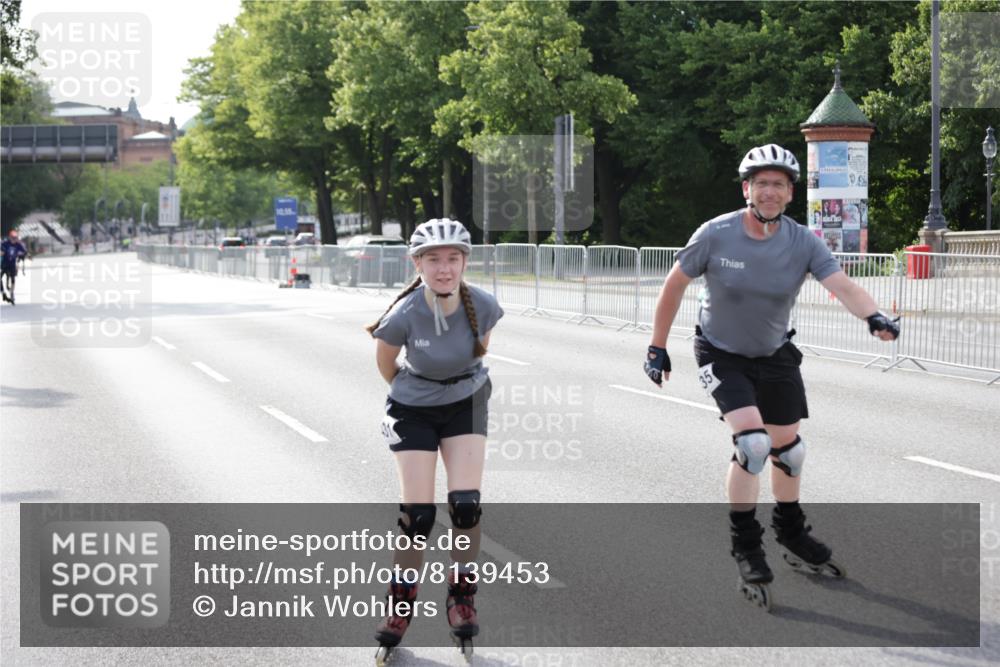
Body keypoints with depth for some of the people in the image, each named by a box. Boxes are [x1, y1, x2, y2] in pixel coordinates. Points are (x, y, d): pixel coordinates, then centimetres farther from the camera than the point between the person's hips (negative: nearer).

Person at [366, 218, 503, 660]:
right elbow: (384, 362, -7)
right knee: (417, 514, -5)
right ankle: (400, 604, 14)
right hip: (414, 411, -2)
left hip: (465, 405, 2)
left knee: (466, 505, -10)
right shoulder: (404, 316, -30)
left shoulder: (482, 305, -23)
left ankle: (462, 595, 9)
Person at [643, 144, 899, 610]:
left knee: (788, 448, 13)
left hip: (774, 354, 4)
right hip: (721, 355, -3)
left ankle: (790, 532, 39)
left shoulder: (803, 243, -16)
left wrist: (874, 316, -50)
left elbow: (841, 284, -30)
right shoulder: (716, 234, -20)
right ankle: (745, 546, -7)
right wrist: (657, 347, -6)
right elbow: (674, 284, -9)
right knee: (752, 441, -22)